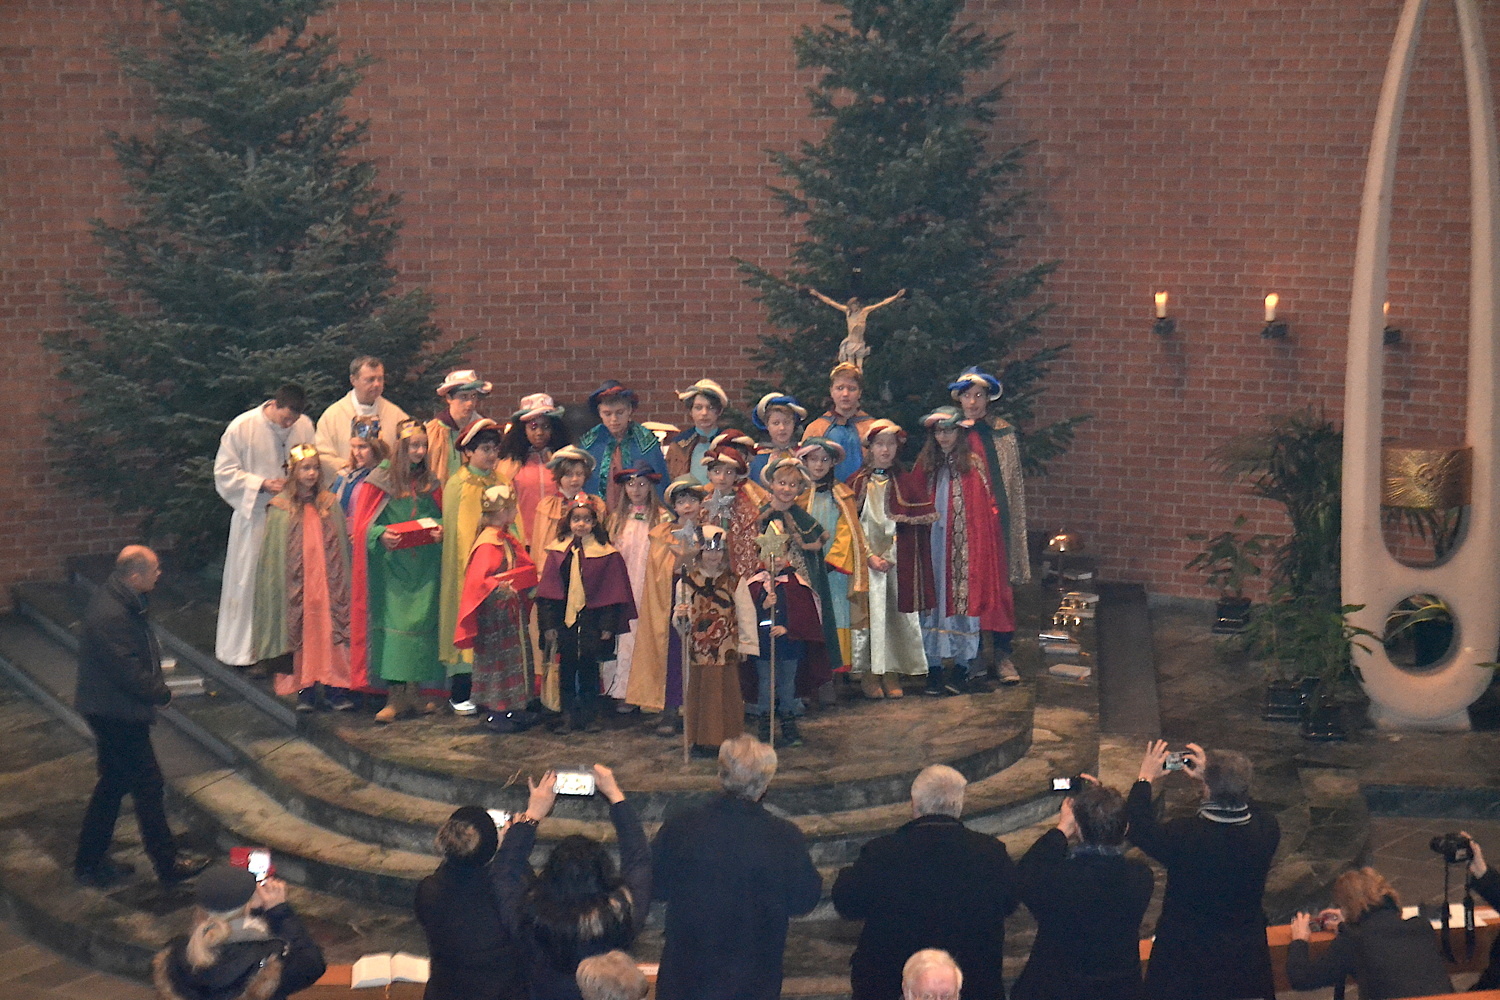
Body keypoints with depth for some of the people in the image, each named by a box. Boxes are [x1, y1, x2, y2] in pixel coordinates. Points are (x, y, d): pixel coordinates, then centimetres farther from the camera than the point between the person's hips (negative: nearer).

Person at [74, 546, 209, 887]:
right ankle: (168, 864, 11)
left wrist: (155, 679, 4)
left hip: (111, 713, 10)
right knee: (148, 785, 0)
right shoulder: (110, 615, -28)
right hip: (117, 715, -10)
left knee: (112, 784, 18)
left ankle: (89, 863, 28)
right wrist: (162, 693, -11)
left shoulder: (120, 601, 5)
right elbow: (129, 673, -27)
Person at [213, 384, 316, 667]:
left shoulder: (305, 426, 2)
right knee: (249, 581, 1)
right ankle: (243, 649, 11)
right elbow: (224, 472, -6)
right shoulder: (242, 427, -8)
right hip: (254, 516, -3)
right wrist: (263, 484, -17)